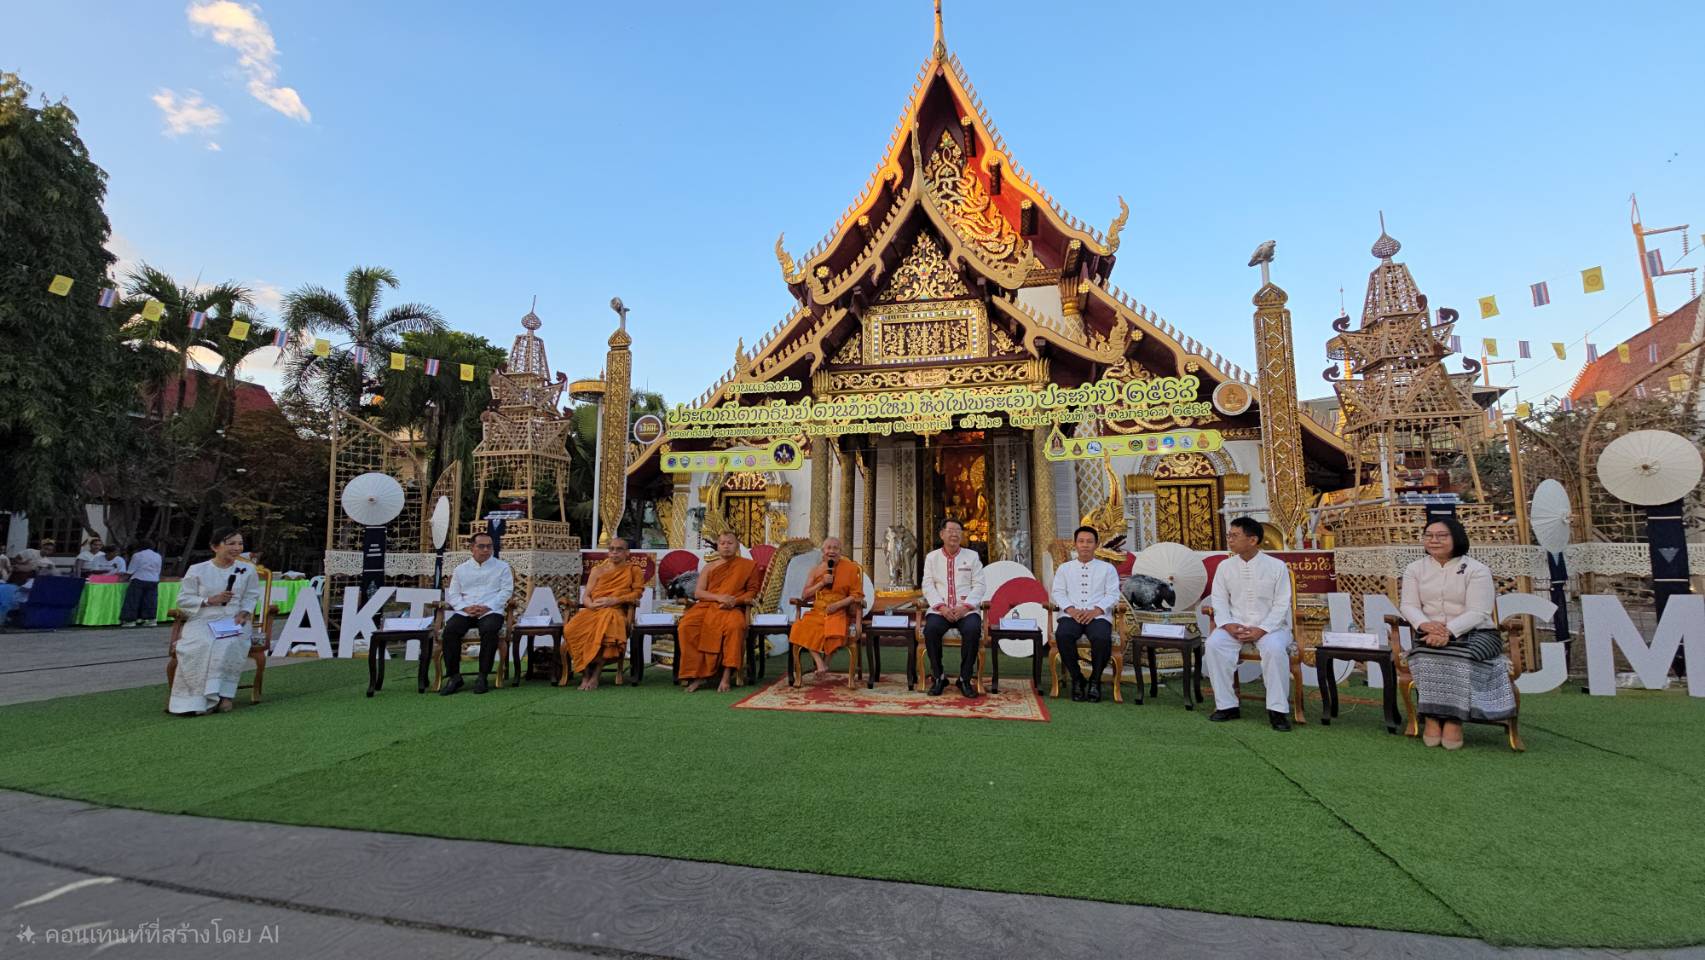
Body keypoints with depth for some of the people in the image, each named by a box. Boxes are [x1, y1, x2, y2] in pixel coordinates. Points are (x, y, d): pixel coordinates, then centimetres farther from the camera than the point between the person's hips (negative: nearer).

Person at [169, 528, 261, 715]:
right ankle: (195, 698, -26)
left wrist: (244, 612, -7)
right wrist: (209, 600, -10)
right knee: (201, 645, -34)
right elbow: (183, 599, 6)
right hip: (202, 621, -1)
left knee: (229, 644, -33)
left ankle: (223, 694, -26)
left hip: (232, 622, 1)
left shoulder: (247, 570, 9)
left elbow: (252, 596, 13)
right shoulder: (197, 570, 4)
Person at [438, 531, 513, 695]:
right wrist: (466, 608, -8)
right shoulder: (461, 569, 18)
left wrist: (487, 607, -13)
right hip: (464, 612, 3)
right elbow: (453, 594, 13)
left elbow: (506, 591, 2)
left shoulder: (502, 567, 11)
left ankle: (482, 676, -26)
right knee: (450, 630, -28)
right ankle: (454, 676, -19)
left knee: (489, 630, -35)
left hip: (491, 611, -2)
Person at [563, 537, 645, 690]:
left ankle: (595, 676, -31)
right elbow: (586, 596, 16)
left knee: (604, 629, -40)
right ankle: (586, 674, -28)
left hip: (614, 611, -3)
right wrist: (591, 604, -8)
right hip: (592, 610, 3)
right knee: (571, 629, -32)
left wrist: (614, 600, -10)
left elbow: (637, 593, 2)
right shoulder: (598, 570, 22)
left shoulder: (634, 570, 15)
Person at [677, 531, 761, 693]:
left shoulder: (747, 566, 14)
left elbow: (752, 592, 9)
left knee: (735, 625, -38)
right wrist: (719, 597, -10)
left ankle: (727, 675, -32)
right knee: (686, 625, -28)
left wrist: (735, 601, -11)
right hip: (706, 606, 3)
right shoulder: (709, 567, 18)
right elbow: (697, 593, 8)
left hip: (732, 608, -2)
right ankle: (698, 674, -23)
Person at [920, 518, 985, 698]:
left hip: (966, 609, 0)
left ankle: (965, 679, -14)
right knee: (931, 629, -31)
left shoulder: (972, 556, 12)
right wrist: (941, 607, -13)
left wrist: (965, 606, -12)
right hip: (940, 609, 0)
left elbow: (979, 585, 4)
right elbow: (928, 586, 4)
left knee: (973, 629, -32)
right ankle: (938, 677, -12)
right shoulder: (932, 557, 13)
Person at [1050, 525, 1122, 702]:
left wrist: (1095, 611, -12)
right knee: (1062, 635, -34)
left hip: (1098, 615, -1)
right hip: (1071, 614, 1)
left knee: (1102, 638, -35)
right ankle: (1076, 679, -13)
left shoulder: (1107, 568, 16)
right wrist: (1071, 610, -11)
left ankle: (1095, 681, -11)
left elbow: (1112, 595, 5)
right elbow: (1058, 593, 8)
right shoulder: (1064, 568, 19)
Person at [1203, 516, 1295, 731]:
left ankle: (1278, 709, -20)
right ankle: (1227, 705, -17)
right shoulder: (1225, 566, 5)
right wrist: (1228, 625, -15)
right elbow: (1219, 600, 4)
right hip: (1235, 625, 3)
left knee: (1275, 649, -35)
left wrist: (1261, 630, -18)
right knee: (1213, 644, -26)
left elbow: (1281, 605, -5)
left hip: (1270, 626, -2)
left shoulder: (1277, 566, -3)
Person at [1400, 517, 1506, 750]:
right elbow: (1408, 605, 0)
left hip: (1474, 633, -2)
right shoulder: (1415, 569, 10)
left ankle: (1453, 719, -27)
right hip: (1431, 634, 3)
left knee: (1459, 656, -34)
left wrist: (1448, 631, -29)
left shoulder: (1476, 570, -2)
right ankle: (1432, 718, -28)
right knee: (1426, 656, -30)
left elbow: (1477, 612, -12)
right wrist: (1425, 624, -23)